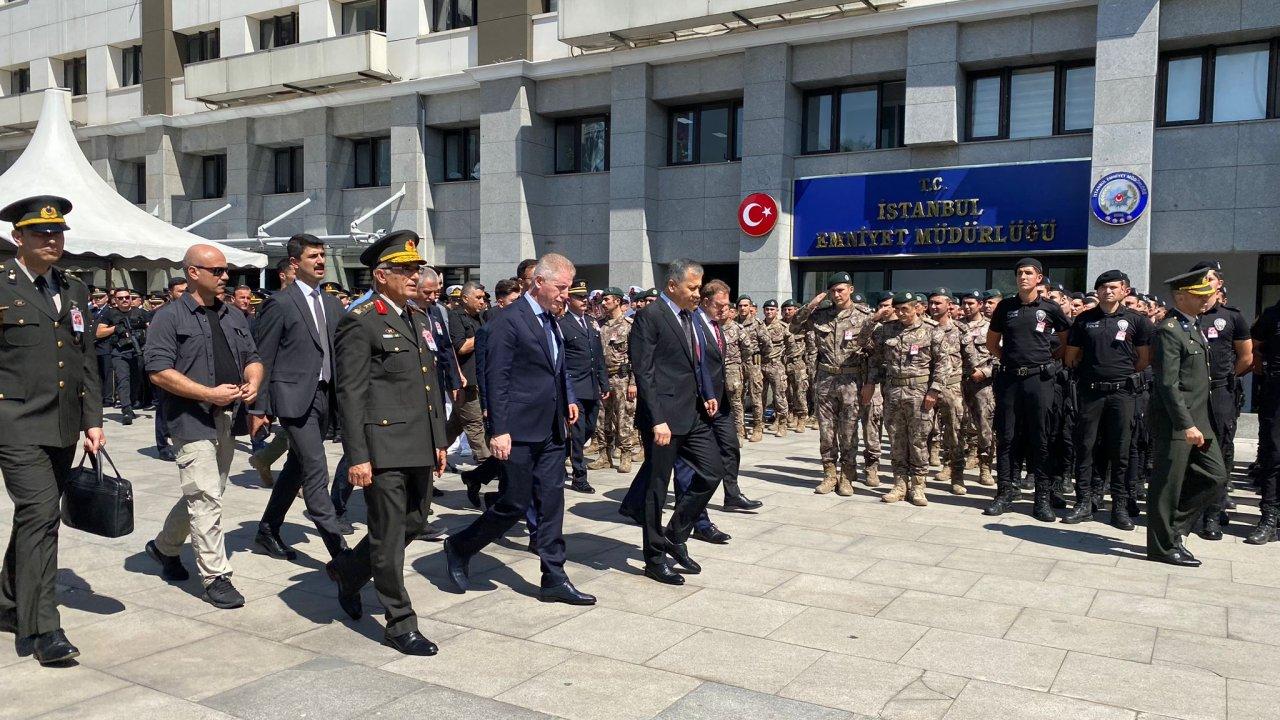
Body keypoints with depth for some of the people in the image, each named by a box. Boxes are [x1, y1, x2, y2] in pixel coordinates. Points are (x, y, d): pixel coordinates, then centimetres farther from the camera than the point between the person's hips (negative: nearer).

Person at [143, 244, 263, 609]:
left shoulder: (234, 316, 15)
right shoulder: (170, 317, -6)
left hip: (228, 419, 7)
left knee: (203, 495, 18)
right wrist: (210, 394, -19)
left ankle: (164, 546, 39)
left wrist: (253, 382, -5)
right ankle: (215, 576, -2)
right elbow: (158, 370, -13)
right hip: (192, 419, -7)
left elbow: (253, 358, 19)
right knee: (206, 497, -8)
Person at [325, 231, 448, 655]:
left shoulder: (414, 320, 16)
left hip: (418, 448, 9)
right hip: (383, 449, -8)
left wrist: (439, 440, 16)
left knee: (414, 523, 19)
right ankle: (400, 624, 14)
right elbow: (350, 394, -13)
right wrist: (357, 457, -18)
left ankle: (348, 571, 40)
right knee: (389, 537, 2)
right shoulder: (360, 322, -9)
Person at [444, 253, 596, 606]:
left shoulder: (551, 321, 13)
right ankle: (459, 548, 23)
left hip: (551, 430, 8)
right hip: (519, 431, -8)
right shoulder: (508, 320, -12)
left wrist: (569, 399, 11)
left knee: (551, 502, 8)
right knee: (514, 504, 1)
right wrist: (499, 430, -18)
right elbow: (496, 380, -15)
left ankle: (554, 579, 15)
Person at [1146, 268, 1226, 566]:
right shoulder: (1169, 330, -15)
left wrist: (1197, 423, 17)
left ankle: (1174, 527, 22)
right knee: (1168, 484, 0)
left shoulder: (1193, 327, 16)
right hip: (1175, 422, -10)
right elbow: (1168, 383, -20)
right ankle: (1163, 546, 10)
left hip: (1197, 419, 10)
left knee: (1215, 476, 11)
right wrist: (1186, 425, -23)